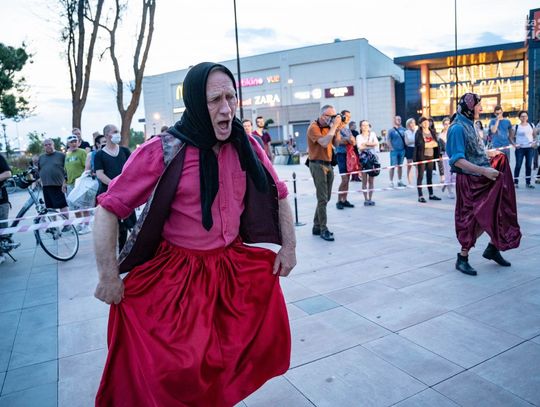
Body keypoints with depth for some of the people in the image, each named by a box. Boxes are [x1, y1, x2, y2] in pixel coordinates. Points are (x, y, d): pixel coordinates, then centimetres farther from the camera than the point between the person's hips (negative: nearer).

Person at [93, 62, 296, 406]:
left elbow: (279, 195, 9)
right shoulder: (162, 152, -17)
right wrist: (109, 278, -13)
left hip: (236, 266, 5)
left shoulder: (247, 146, -5)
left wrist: (289, 247, 5)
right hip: (178, 272, -4)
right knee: (177, 370, 2)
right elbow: (109, 209, -12)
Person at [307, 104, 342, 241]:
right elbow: (324, 142, -24)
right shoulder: (313, 127, -10)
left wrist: (337, 128, 2)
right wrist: (334, 126, -19)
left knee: (326, 198, 10)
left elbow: (336, 143, 10)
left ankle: (317, 226, 19)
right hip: (318, 165, -8)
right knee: (322, 199, -10)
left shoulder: (328, 127, 12)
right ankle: (323, 230, -4)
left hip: (328, 164, 8)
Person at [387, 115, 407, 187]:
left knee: (400, 166, 11)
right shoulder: (391, 130, -3)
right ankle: (391, 181, 1)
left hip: (402, 150, 4)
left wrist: (405, 146, 5)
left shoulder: (403, 129, 7)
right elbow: (388, 140, -4)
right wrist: (391, 148, -13)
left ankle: (399, 181, 20)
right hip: (394, 151, -4)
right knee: (393, 166, -5)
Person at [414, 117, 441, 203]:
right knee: (420, 176, -3)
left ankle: (431, 194, 20)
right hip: (421, 156, -5)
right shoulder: (419, 132, -3)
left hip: (431, 156, 5)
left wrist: (434, 144, -12)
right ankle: (420, 196, 0)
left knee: (430, 176, 12)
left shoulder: (432, 132, 13)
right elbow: (419, 144, -14)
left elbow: (436, 143, 9)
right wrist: (429, 144, -8)